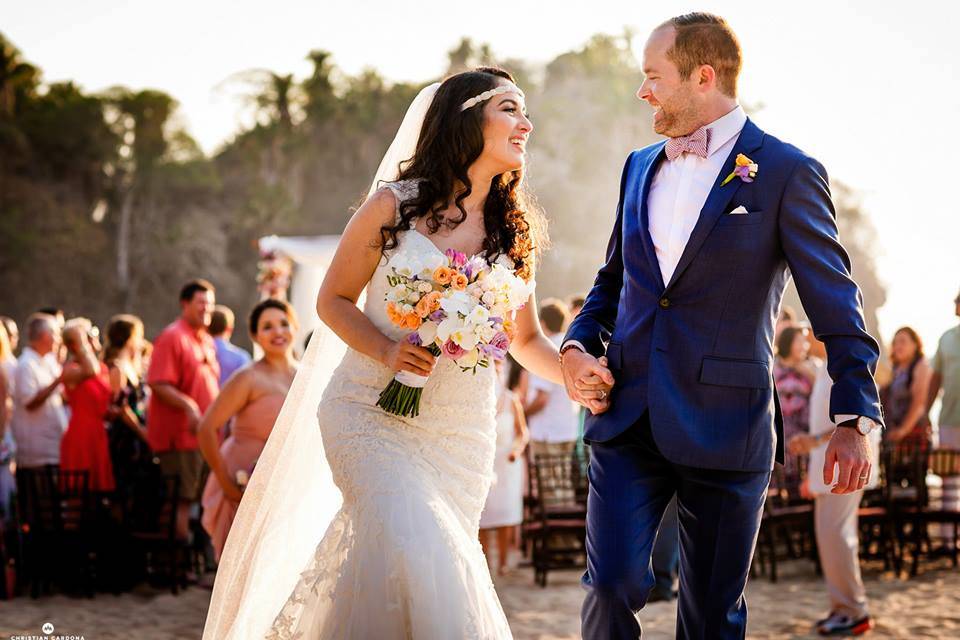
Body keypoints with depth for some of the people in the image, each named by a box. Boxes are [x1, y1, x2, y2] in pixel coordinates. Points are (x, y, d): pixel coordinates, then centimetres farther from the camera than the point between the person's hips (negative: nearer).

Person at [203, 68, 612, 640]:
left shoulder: (514, 233, 8)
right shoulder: (394, 206, -3)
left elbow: (526, 339, 14)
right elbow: (334, 301, 3)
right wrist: (386, 351, -15)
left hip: (461, 434, 4)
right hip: (374, 415, -4)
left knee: (436, 567, 1)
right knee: (416, 553, -22)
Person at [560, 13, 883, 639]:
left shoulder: (786, 173, -3)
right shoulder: (641, 167, 15)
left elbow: (836, 302, -5)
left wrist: (856, 417, -14)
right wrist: (578, 344, 5)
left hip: (724, 426, -4)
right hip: (627, 418, 4)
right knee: (612, 585, -8)